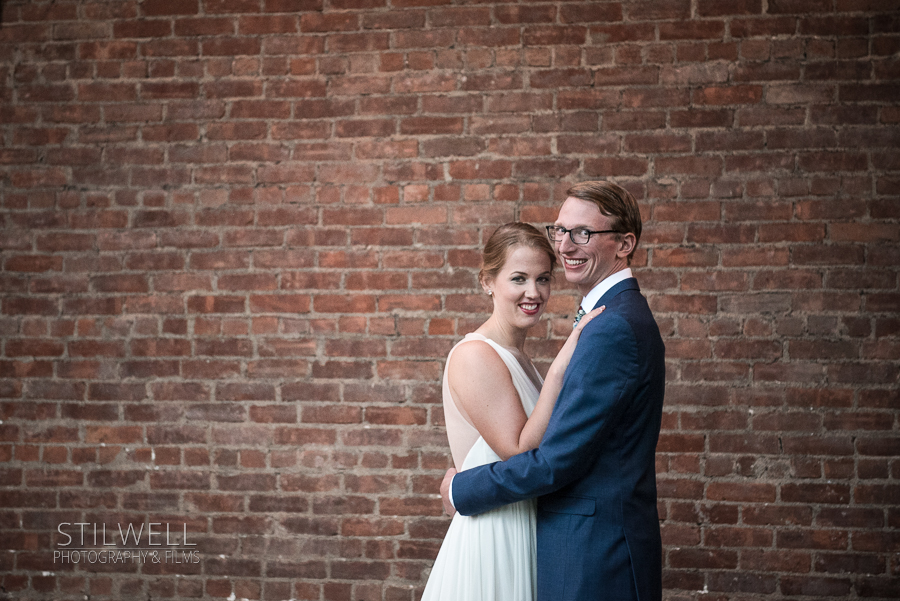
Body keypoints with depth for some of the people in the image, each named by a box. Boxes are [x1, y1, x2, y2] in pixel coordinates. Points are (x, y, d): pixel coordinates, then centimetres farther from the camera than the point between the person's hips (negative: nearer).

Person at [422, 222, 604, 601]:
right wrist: (559, 369, -24)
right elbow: (520, 452, -22)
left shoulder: (514, 356, 11)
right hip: (490, 540, -8)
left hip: (522, 538, 8)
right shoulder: (473, 356, -16)